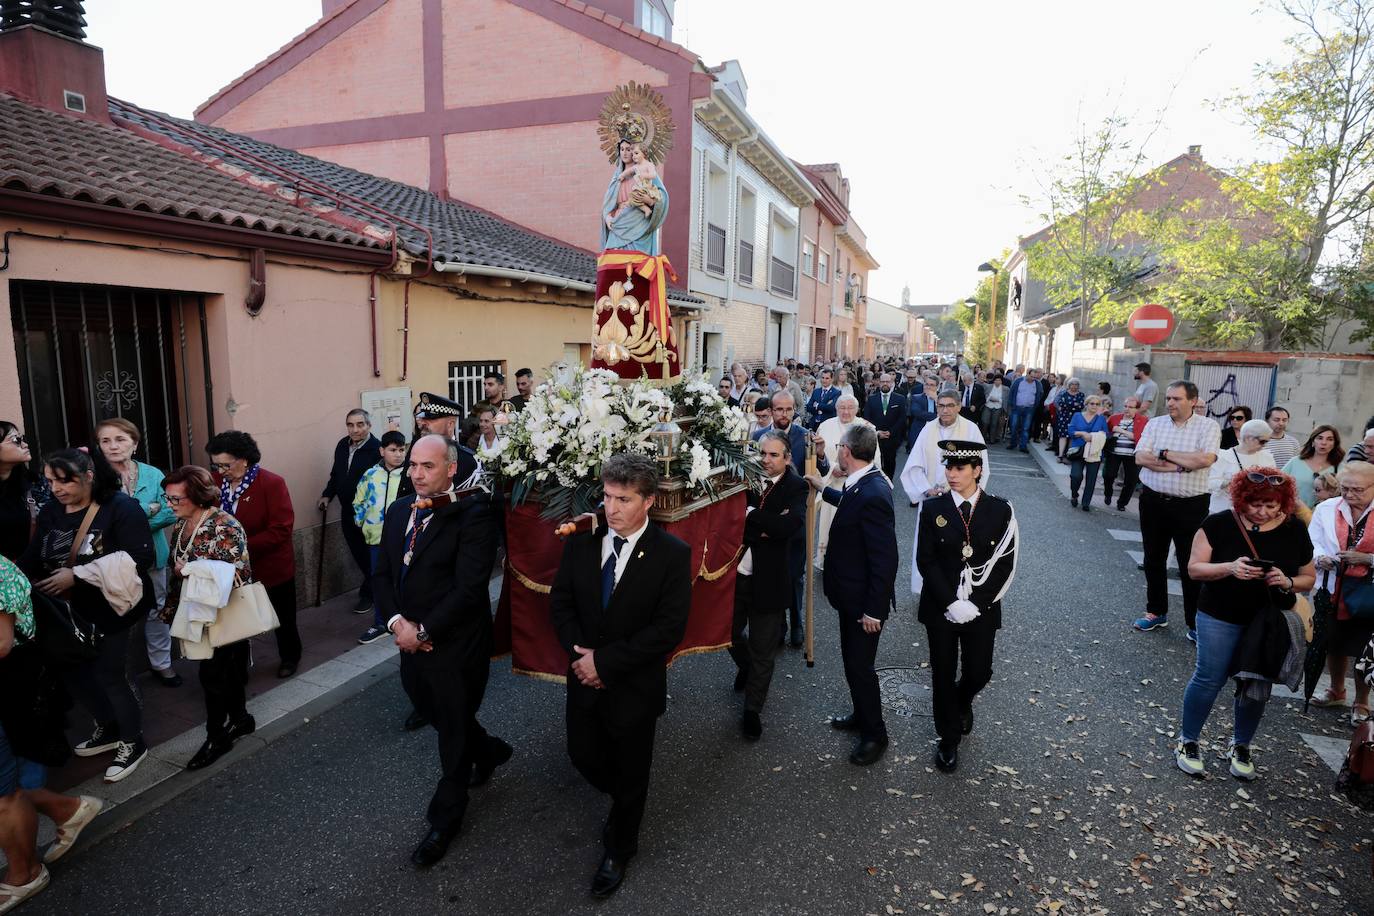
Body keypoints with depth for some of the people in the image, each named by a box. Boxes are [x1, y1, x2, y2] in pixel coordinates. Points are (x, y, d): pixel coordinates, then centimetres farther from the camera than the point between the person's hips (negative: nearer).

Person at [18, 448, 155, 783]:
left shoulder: (121, 508, -18)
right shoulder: (50, 512, 4)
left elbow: (140, 557, -27)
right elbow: (33, 559, 2)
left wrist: (77, 576, -26)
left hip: (109, 609, -7)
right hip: (68, 612, 7)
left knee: (110, 676, 2)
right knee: (72, 671, 16)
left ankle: (133, 743, 23)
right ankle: (108, 728, 39)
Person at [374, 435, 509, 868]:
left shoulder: (473, 515, -19)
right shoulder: (399, 510, 4)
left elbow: (468, 588, -23)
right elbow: (382, 573, 5)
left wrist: (423, 631, -19)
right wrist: (397, 621, -10)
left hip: (457, 645, -7)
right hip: (412, 639, 7)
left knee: (454, 734, 10)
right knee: (435, 713, 23)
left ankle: (444, 823, 30)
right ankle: (490, 751, 51)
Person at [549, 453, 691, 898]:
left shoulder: (672, 554, -19)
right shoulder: (581, 541, -6)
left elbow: (669, 629, -21)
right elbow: (560, 602, 1)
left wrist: (606, 661, -21)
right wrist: (581, 654, -14)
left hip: (635, 686, -4)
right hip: (585, 678, 4)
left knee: (630, 773, 14)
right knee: (583, 755, 19)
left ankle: (619, 849, 42)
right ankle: (623, 803, 53)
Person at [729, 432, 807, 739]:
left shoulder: (796, 488, -10)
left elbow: (791, 525, -26)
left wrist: (751, 514, -22)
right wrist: (767, 526, -18)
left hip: (768, 580, -3)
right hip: (734, 573, 3)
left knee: (763, 651, 10)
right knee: (729, 634, 22)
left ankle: (752, 711, 28)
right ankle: (745, 666, 54)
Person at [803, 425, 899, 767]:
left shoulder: (873, 495, -30)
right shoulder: (862, 485, 0)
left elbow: (885, 560, -28)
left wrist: (873, 610, -22)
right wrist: (824, 488, 35)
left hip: (863, 601, -9)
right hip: (852, 595, 9)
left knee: (859, 665, 6)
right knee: (853, 660, 23)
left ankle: (875, 734, 25)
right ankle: (861, 714, 43)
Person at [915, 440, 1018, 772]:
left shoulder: (1000, 510, -5)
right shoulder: (933, 508, -5)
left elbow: (1004, 565, -6)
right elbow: (926, 561, -7)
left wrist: (976, 604, -15)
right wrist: (951, 603, -16)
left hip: (981, 608, 0)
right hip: (940, 607, 0)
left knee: (979, 672, 9)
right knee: (943, 673, 8)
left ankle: (963, 702, 45)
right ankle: (949, 738, 29)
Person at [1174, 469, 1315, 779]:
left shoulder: (1295, 531, -2)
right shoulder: (1219, 524, -11)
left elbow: (1309, 577, 7)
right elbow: (1194, 569, -10)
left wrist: (1288, 582, -16)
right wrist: (1229, 568, -28)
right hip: (1220, 619, -3)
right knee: (1209, 679, 1)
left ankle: (1241, 747, 31)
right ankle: (1188, 741, 18)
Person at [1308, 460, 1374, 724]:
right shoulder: (1326, 509, -1)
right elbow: (1311, 543, 2)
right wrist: (1321, 558, -16)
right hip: (1334, 590, 3)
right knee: (1334, 644, 19)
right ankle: (1336, 692, 42)